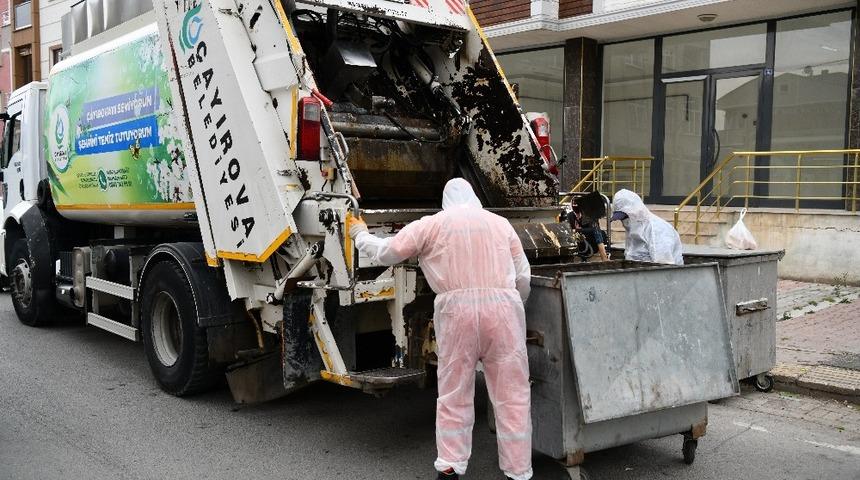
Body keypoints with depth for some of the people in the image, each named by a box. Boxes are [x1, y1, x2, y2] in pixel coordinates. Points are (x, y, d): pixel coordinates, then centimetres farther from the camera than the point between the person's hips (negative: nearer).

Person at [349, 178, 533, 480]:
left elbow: (386, 253, 12)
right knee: (512, 396, 6)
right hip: (503, 305, 1)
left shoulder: (433, 224, 11)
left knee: (453, 396, 11)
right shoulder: (501, 223, 18)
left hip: (457, 309, -1)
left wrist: (361, 235, 31)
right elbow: (523, 278, 15)